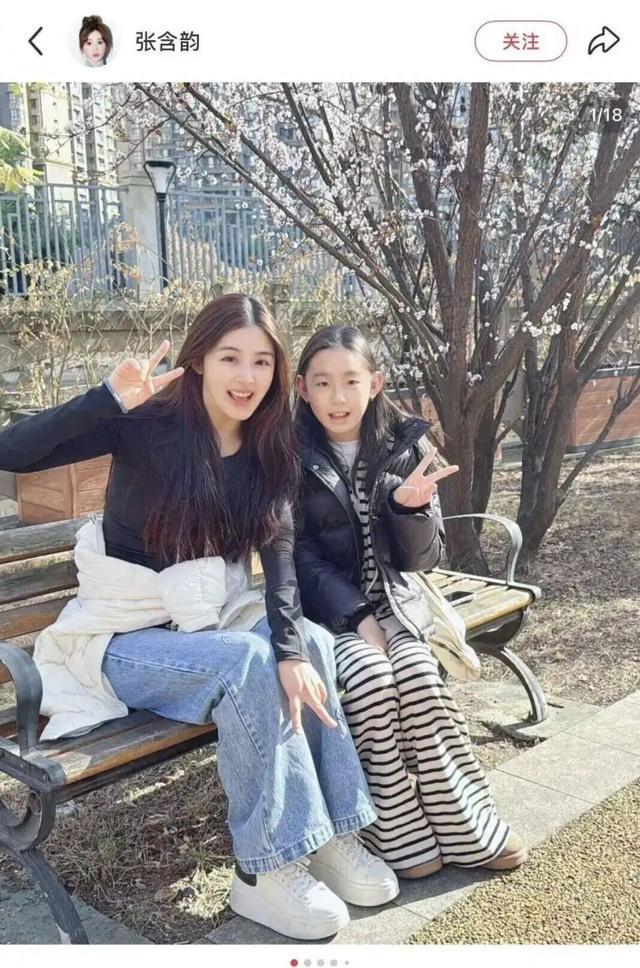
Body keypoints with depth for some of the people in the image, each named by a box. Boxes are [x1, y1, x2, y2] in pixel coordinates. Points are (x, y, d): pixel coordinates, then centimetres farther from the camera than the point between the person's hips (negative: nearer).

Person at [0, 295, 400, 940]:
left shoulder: (267, 451, 0)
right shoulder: (149, 425, -14)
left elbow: (279, 554, -14)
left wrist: (291, 648, -30)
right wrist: (111, 398, -37)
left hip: (213, 622, 5)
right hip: (126, 636, -4)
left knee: (313, 642, -22)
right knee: (249, 662, -29)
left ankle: (328, 833, -12)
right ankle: (266, 870, -19)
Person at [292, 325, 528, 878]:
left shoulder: (408, 447, -1)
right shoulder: (293, 457, -6)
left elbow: (423, 558, -1)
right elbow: (299, 556, -7)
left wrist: (411, 507, -22)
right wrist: (358, 618, -20)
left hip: (394, 601, 2)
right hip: (327, 606, -2)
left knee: (417, 673, -26)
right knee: (370, 675, -29)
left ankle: (465, 827, -10)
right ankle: (404, 836, -13)